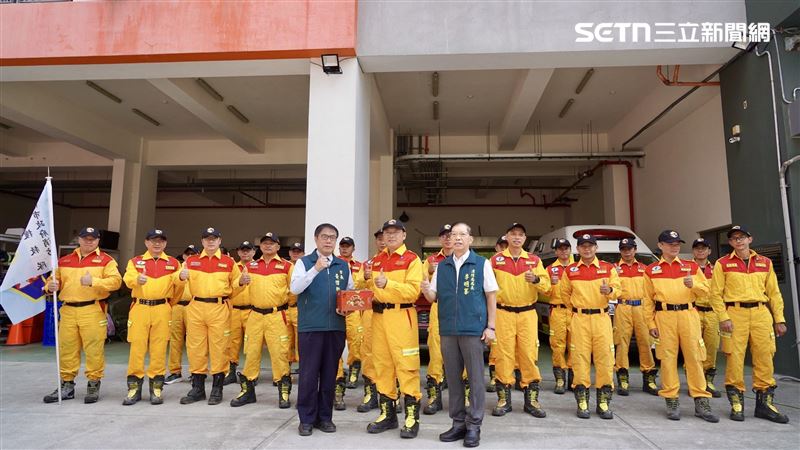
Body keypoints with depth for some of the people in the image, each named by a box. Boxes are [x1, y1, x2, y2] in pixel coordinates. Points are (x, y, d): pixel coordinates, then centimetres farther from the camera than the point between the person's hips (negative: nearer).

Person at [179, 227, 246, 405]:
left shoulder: (229, 262, 8)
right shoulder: (191, 261, 12)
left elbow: (234, 287, 13)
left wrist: (241, 282, -8)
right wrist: (181, 277, -7)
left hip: (219, 309, -2)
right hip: (196, 308, 2)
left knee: (218, 348, 0)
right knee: (195, 348, 6)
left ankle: (217, 390, 11)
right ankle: (197, 389, 18)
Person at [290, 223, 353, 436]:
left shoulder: (343, 266, 12)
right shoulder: (304, 262, 2)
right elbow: (295, 288, -13)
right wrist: (316, 269, -23)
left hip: (336, 327, 3)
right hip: (310, 327, -3)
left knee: (329, 374, 9)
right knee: (308, 374, 1)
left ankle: (325, 416, 21)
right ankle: (306, 418, 14)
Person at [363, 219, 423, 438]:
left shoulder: (412, 259, -2)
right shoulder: (376, 260, 17)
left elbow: (413, 291, -13)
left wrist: (388, 283, -24)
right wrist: (368, 279, 1)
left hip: (401, 316, -6)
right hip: (379, 316, 6)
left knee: (406, 365, -7)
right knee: (381, 364, 9)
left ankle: (412, 416, 2)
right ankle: (387, 413, 20)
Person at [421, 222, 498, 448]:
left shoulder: (482, 264, -1)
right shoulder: (441, 266, 8)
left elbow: (491, 296, 0)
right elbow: (433, 297, 9)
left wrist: (490, 326, -5)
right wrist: (426, 290, -14)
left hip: (473, 328, -3)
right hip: (448, 329, 4)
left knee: (475, 378, 3)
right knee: (453, 377, 11)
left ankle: (474, 425, 15)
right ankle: (458, 422, 23)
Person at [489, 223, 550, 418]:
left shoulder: (534, 260, 9)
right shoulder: (496, 260, 6)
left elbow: (546, 285, 1)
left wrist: (536, 279, -18)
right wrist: (496, 294, -10)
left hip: (528, 313, 1)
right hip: (503, 313, -1)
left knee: (529, 354, 0)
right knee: (504, 354, -1)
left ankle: (531, 399, 12)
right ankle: (504, 399, 11)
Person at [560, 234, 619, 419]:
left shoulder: (608, 268, 7)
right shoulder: (570, 270, 8)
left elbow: (617, 290, 6)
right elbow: (565, 293, 19)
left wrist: (609, 290, -15)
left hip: (601, 318, 0)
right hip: (579, 319, 0)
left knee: (605, 357, -2)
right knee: (580, 357, -2)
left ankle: (604, 401, 9)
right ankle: (582, 402, 6)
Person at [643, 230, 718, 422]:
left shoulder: (691, 266, 13)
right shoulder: (651, 270, 8)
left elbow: (705, 291, 12)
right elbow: (648, 300, 7)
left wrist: (694, 284, -9)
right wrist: (651, 323, 1)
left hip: (688, 315, 1)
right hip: (664, 316, -1)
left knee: (694, 357, 0)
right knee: (668, 358, 0)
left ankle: (701, 401, 9)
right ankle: (671, 401, 8)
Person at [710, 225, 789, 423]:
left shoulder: (765, 263, 13)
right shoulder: (722, 264, 4)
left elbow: (774, 293, 13)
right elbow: (716, 293, 0)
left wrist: (779, 319, 8)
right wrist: (723, 317, -9)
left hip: (761, 313, 3)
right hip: (735, 314, -3)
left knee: (765, 357, 3)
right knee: (735, 358, -3)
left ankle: (765, 402, 16)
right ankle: (736, 403, 7)